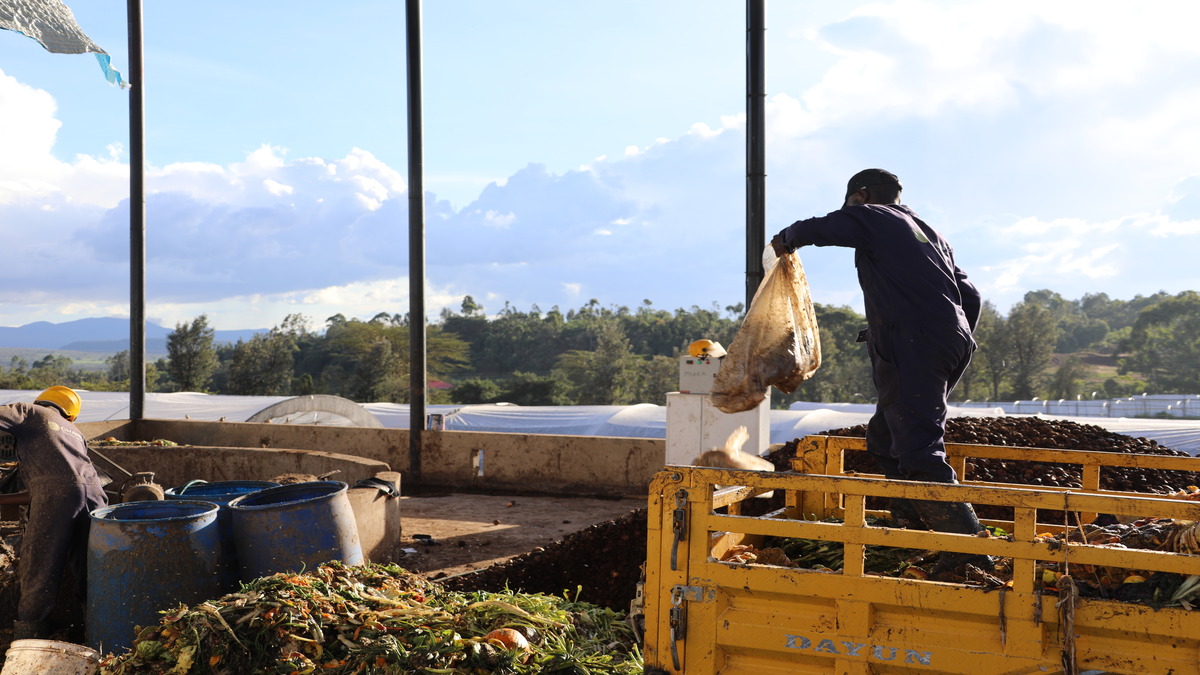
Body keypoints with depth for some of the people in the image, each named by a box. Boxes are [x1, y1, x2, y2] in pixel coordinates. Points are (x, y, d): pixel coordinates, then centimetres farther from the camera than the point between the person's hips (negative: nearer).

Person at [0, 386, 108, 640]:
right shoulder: (75, 433, 35)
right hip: (94, 492, 6)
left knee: (38, 566, 1)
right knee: (88, 568, 13)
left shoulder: (31, 412, 20)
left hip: (56, 491, -6)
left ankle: (28, 637, 4)